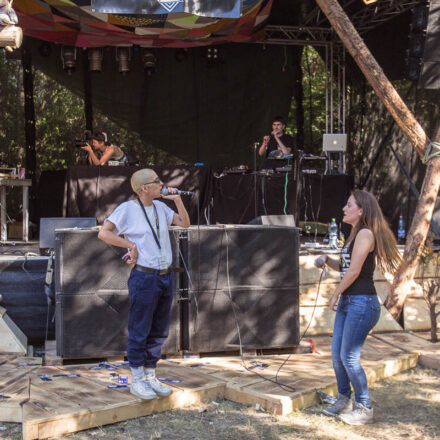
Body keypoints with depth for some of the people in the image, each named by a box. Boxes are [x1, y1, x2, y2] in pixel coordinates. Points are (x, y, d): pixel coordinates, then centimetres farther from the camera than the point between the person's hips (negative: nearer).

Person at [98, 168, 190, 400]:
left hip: (165, 276, 7)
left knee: (159, 332, 12)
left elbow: (185, 223, 15)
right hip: (144, 277, -7)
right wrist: (130, 244, -13)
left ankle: (150, 377, 23)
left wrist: (177, 199, 4)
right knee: (139, 332, -1)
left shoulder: (160, 207, 11)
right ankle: (137, 381, 9)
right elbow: (104, 233, -10)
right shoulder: (127, 209, -8)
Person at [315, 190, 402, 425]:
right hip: (347, 302, 10)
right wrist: (327, 260, 3)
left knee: (349, 357, -6)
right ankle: (343, 401, 26)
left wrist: (335, 295, -7)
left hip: (362, 302, -10)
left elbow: (354, 271, -17)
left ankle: (364, 408, 7)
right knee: (337, 354, 10)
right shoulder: (355, 234, 17)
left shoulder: (366, 233, -13)